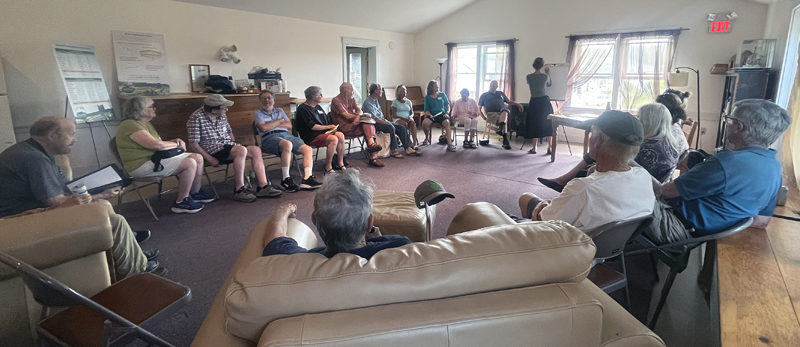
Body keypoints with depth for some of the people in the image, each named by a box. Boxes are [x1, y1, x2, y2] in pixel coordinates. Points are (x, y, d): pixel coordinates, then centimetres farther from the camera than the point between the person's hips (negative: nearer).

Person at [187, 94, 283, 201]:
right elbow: (193, 144, -15)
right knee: (241, 150, -33)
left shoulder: (222, 115, 10)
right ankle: (239, 190, -28)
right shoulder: (196, 118, -12)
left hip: (227, 145, 8)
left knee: (256, 150, -12)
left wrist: (234, 143, 6)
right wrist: (210, 159, -20)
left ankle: (263, 186, -16)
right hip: (211, 149, -8)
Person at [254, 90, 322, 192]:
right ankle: (285, 179, -34)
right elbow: (263, 127, -2)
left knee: (307, 149, -21)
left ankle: (307, 179, -31)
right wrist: (280, 121, 8)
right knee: (287, 144, -40)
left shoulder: (280, 111, 30)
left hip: (286, 134, 5)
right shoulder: (258, 113, 18)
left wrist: (272, 124, 5)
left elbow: (289, 125, 16)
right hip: (269, 137, -5)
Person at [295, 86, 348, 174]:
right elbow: (312, 126, -12)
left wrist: (332, 128, -2)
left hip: (324, 132, 8)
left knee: (340, 135, -20)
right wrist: (328, 127, -7)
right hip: (311, 137, -8)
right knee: (333, 139, -31)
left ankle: (340, 164, -14)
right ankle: (328, 168, -24)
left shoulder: (318, 107, 22)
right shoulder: (303, 108, -4)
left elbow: (328, 121, 21)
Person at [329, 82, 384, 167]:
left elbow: (359, 110, 4)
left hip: (354, 124, 7)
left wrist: (358, 116, -18)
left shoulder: (351, 99, 19)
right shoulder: (336, 100, -5)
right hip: (344, 127, -7)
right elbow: (346, 115, -13)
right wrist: (358, 116, -5)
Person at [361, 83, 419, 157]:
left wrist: (386, 121, 3)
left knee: (402, 128, -6)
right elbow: (374, 118, -21)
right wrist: (386, 122, -21)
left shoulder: (375, 101, 17)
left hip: (382, 121, 9)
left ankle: (408, 148, -10)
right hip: (374, 124, -9)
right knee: (391, 127, -34)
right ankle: (394, 151, -27)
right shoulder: (368, 102, -13)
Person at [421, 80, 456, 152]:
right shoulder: (427, 97, 11)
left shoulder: (442, 95, 15)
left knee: (447, 123, -33)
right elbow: (426, 110, 8)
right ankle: (427, 138, -1)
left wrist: (447, 112, -4)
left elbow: (447, 105, 16)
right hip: (432, 115, 0)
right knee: (425, 122, -32)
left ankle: (450, 144, -41)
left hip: (442, 114, 0)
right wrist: (430, 115, -13)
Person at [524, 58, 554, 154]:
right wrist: (548, 74, 24)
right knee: (547, 124, 8)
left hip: (534, 102, 0)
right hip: (545, 101, 0)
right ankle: (549, 148, 8)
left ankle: (534, 148, 7)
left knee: (534, 125, 7)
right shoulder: (545, 76, -4)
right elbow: (550, 84, 16)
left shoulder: (528, 77, -6)